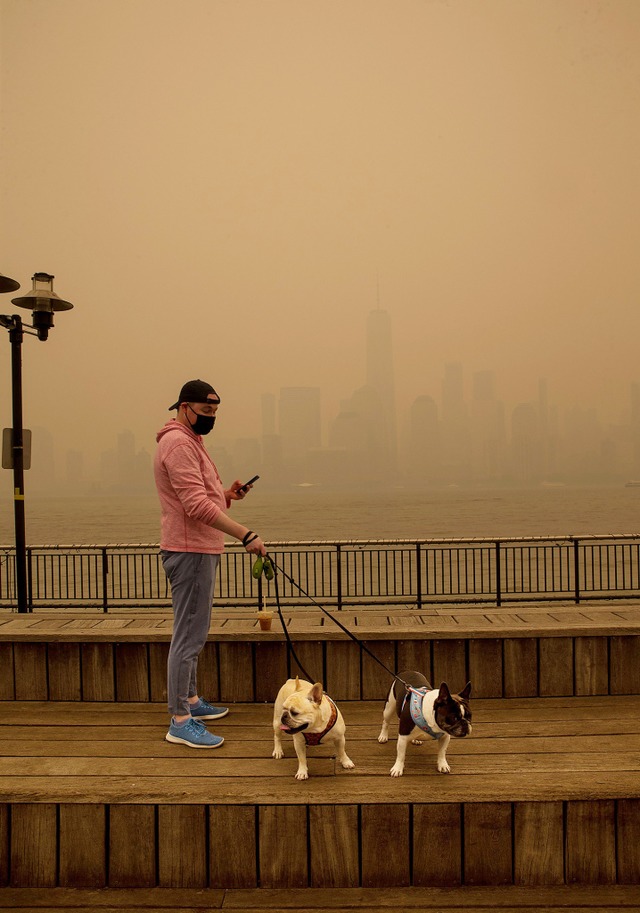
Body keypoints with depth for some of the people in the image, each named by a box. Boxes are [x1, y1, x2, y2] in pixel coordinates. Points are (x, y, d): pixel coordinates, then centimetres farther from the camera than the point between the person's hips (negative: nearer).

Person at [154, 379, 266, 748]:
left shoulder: (190, 441, 20)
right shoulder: (178, 443, -15)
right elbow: (197, 505, -25)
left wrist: (227, 495, 6)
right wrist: (246, 534, -27)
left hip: (201, 550, 11)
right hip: (190, 551, -11)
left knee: (193, 633, 19)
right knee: (190, 635, -8)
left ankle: (190, 700, 31)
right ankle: (180, 721, -2)